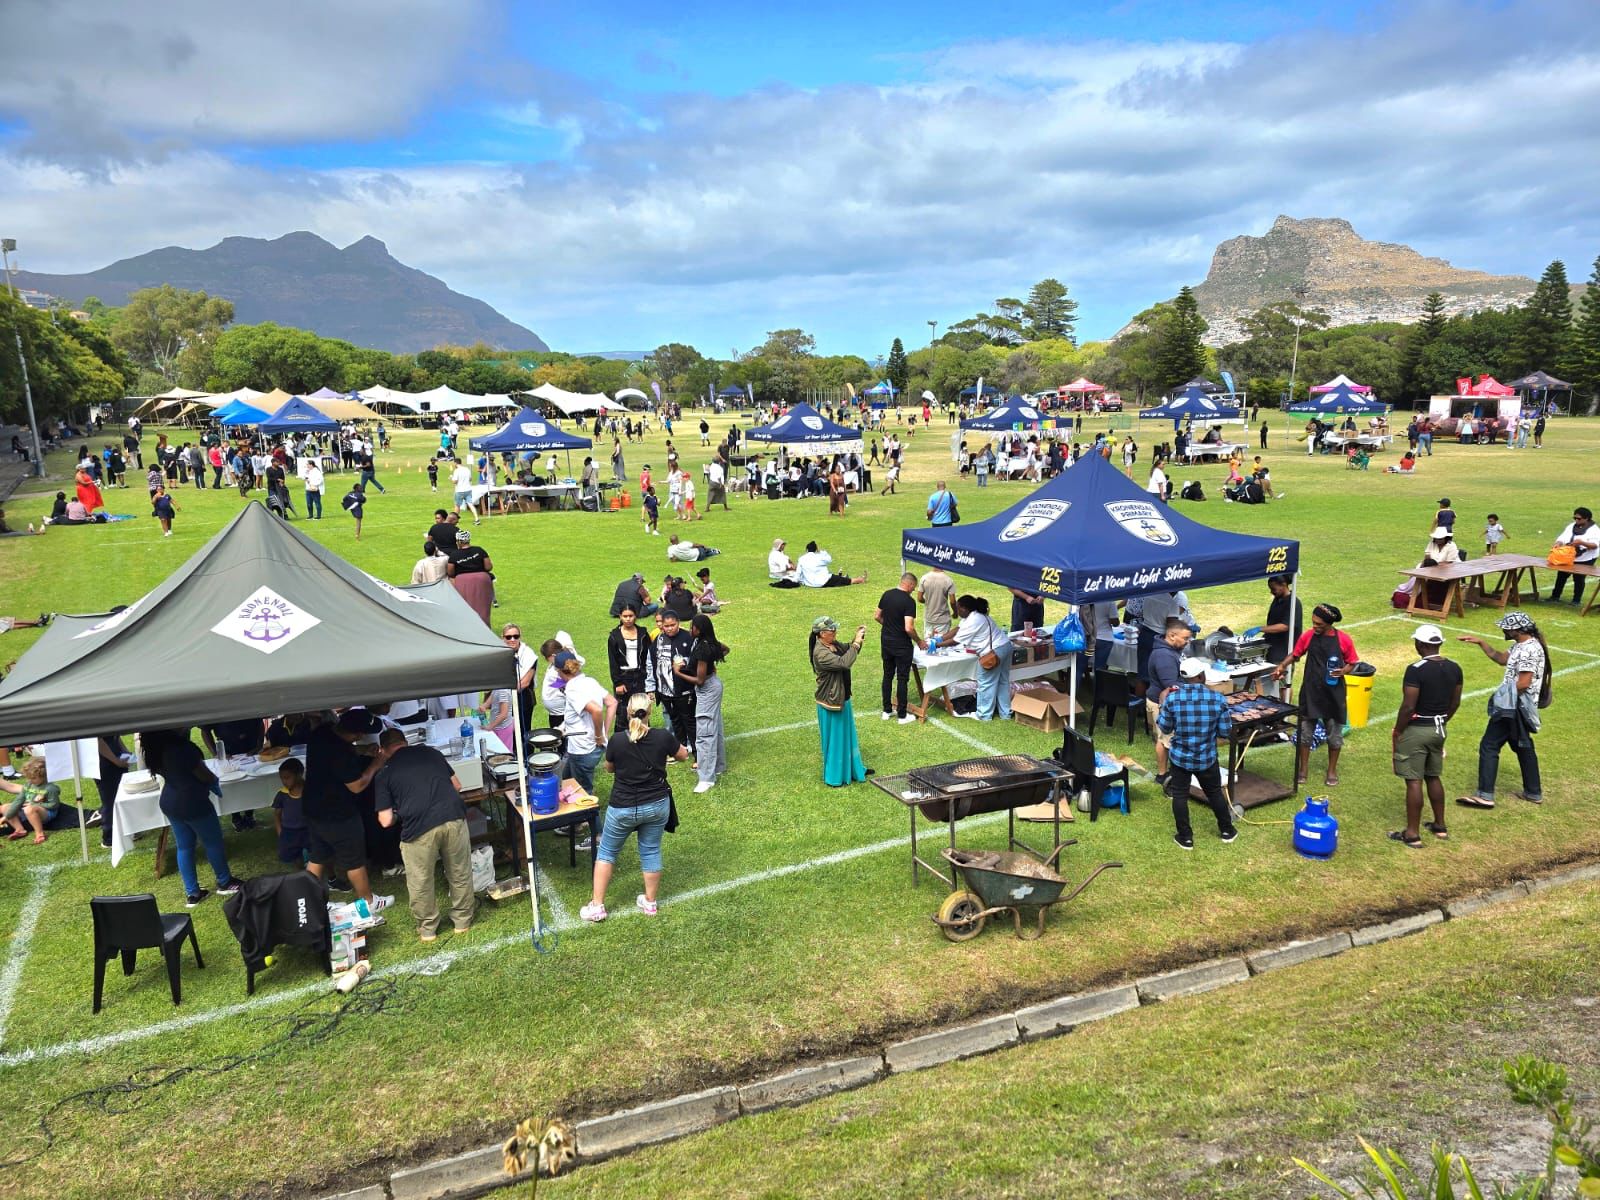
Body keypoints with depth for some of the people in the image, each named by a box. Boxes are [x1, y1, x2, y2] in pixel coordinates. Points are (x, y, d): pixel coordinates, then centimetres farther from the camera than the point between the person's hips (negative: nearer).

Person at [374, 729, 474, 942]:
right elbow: (457, 786, 23)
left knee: (420, 883, 20)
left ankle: (427, 929, 37)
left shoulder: (384, 774, 9)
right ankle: (463, 920, 38)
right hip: (454, 818, 3)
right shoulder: (431, 752, 17)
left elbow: (386, 821, 6)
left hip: (419, 828, -2)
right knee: (461, 874, 22)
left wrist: (397, 813, 29)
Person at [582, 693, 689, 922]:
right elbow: (683, 755, 5)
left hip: (623, 808, -1)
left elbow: (609, 768, 1)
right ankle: (650, 902, 31)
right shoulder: (663, 737, -16)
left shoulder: (617, 740, -18)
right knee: (651, 851, 18)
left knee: (606, 852, 17)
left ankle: (597, 906, 19)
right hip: (657, 806, 2)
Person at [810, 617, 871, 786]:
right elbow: (844, 663, -36)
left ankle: (853, 768, 41)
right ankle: (833, 777, 23)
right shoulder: (821, 653, -28)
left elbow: (848, 652, 16)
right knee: (834, 739, 6)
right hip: (831, 702, -9)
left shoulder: (834, 644, 0)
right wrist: (856, 643, -28)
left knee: (847, 735, 23)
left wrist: (857, 639, -1)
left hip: (842, 698, 9)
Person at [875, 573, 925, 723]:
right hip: (901, 645, -6)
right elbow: (909, 628, -24)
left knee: (887, 676, 15)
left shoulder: (886, 595, 1)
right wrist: (919, 641, -8)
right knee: (902, 679, 2)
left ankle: (887, 710, 23)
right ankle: (902, 715, 9)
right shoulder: (909, 601, -19)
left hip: (886, 642, 6)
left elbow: (877, 616, 9)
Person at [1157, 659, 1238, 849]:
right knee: (1215, 793, 21)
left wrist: (1162, 707, 9)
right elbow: (1225, 732, -6)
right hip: (1207, 758, 1)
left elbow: (1165, 729, -4)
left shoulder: (1172, 698, -16)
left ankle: (1185, 837, 19)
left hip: (1180, 757, -1)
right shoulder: (1218, 699, -13)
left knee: (1180, 796, 12)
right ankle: (1227, 830, 37)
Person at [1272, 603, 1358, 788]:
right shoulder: (1308, 636, -5)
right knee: (1304, 732, 8)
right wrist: (1282, 665, -8)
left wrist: (1343, 671, -19)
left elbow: (1351, 663, 1)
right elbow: (1295, 654, 8)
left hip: (1333, 692, -1)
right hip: (1310, 691, 1)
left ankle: (1332, 771, 28)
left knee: (1334, 734, 11)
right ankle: (1302, 769, 22)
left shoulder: (1343, 639, -10)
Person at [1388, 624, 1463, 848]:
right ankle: (1440, 826, 31)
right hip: (1438, 729, 8)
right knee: (1434, 777, 21)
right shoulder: (1454, 668, 2)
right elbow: (1455, 703, 10)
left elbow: (1408, 706, -21)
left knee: (1414, 781, -2)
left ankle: (1412, 834, 3)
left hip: (1416, 730, -8)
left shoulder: (1416, 670, -21)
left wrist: (1397, 731, -9)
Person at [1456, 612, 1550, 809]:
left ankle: (1485, 795, -8)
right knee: (1523, 747, 20)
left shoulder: (1529, 650, -21)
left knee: (1489, 745, -8)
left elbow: (1523, 683, -25)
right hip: (1516, 708, 11)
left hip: (1512, 708, -11)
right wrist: (1480, 643, 16)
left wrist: (1504, 696, -11)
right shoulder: (1521, 645, 9)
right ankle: (1534, 793, 31)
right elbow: (1502, 659, 25)